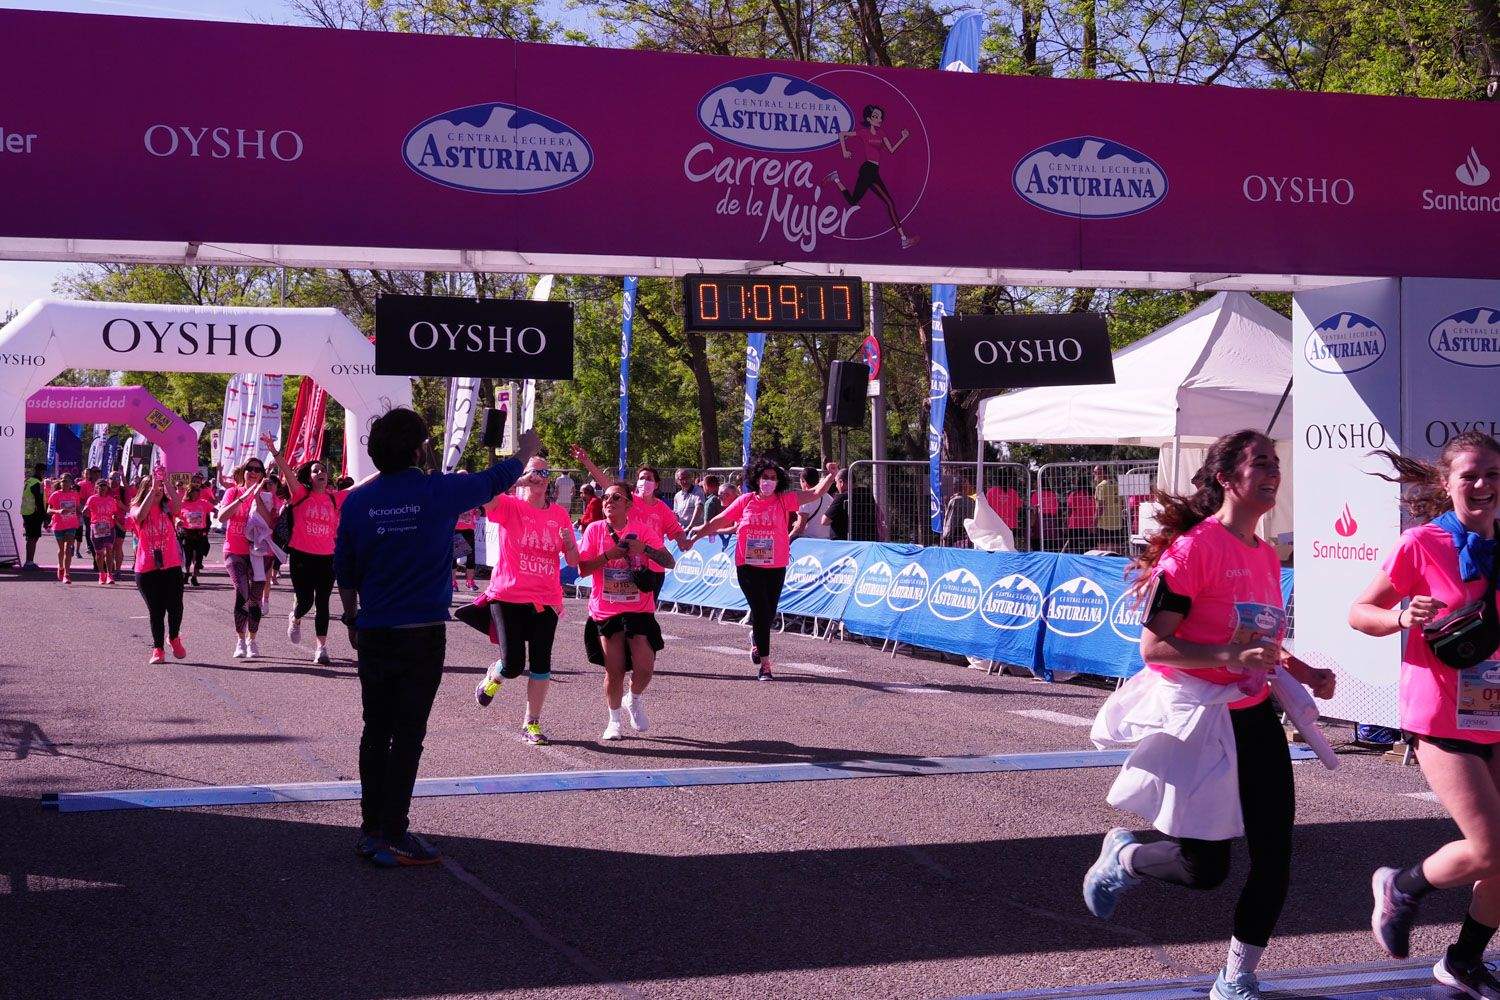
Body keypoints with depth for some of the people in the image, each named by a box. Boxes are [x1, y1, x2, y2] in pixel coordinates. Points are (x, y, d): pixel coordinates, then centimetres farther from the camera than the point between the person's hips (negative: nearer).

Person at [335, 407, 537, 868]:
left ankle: (371, 830, 17)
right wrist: (526, 451, 30)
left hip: (374, 635, 4)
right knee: (407, 736, -1)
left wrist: (352, 620, 23)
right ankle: (392, 836, 0)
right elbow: (495, 480, 10)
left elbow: (343, 571, 8)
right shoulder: (439, 492, -8)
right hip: (423, 635, -4)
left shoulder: (357, 501, 0)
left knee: (376, 732, 12)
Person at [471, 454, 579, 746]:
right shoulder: (509, 506, -2)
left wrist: (569, 544, -11)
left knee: (541, 664, 1)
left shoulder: (559, 514, 8)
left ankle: (531, 724, 14)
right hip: (508, 596, -3)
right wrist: (518, 481, -28)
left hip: (546, 600, 3)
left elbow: (574, 561, 10)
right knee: (512, 666, -7)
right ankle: (492, 677, 29)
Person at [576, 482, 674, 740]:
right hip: (606, 610, 0)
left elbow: (669, 562, -5)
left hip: (639, 609, 0)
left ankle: (634, 700, 22)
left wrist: (645, 548, -20)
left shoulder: (643, 530, -1)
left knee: (644, 667, -10)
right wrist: (608, 555, -17)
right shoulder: (595, 529, -1)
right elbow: (583, 568, -5)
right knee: (614, 670, 3)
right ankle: (614, 721, 23)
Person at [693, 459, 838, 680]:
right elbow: (720, 521, 11)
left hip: (775, 566, 1)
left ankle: (757, 640, 43)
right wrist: (696, 536, 14)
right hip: (748, 565, -1)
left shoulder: (784, 500, 0)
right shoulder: (745, 501, 1)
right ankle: (765, 663, -1)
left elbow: (816, 493, -6)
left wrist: (831, 476, -21)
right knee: (760, 610, -7)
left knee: (769, 612, 9)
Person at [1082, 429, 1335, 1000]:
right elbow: (1154, 647, -20)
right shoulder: (1196, 547, -16)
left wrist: (1301, 671, 9)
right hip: (1196, 720, -7)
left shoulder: (1266, 556, 10)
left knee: (1275, 860, 3)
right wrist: (1230, 657, -30)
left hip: (1254, 717, 7)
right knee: (1204, 868, -1)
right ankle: (1121, 857, 31)